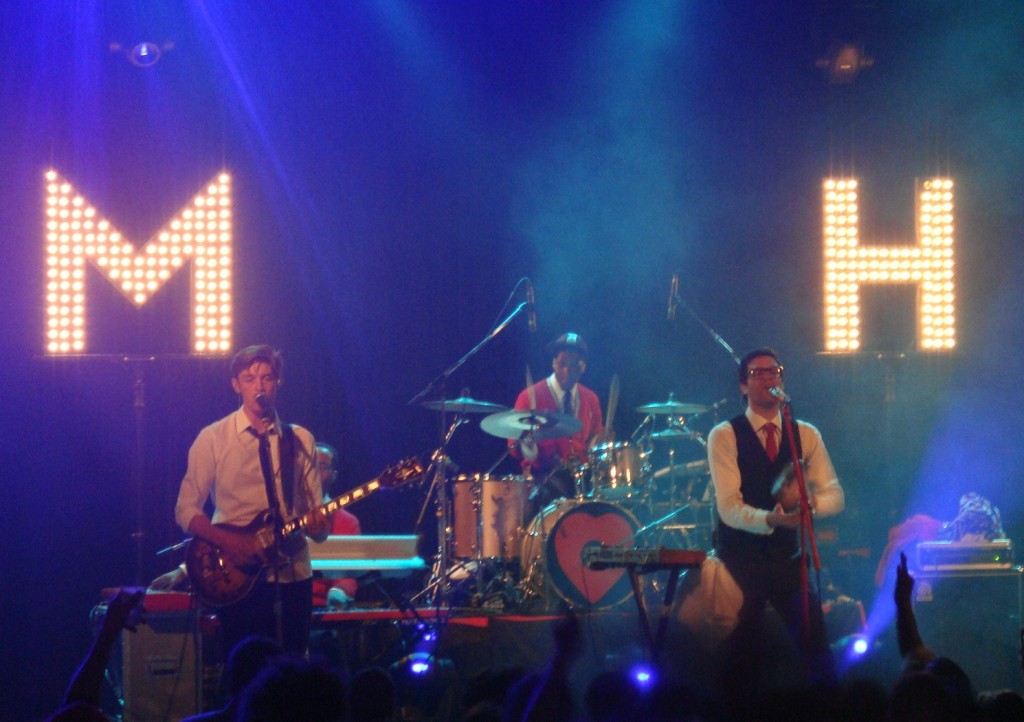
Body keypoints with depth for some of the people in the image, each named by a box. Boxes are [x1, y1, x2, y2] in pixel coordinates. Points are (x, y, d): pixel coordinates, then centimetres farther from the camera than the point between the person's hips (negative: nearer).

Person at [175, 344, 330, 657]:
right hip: (239, 576, -3)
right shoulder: (213, 439, 1)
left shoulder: (300, 440, 10)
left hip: (293, 575, 3)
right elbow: (186, 510, -1)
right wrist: (229, 542, -17)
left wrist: (319, 525, -14)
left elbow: (315, 511, 9)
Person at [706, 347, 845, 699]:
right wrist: (770, 519, -35)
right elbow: (730, 508, -16)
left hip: (789, 554, 3)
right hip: (741, 559, -3)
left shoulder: (806, 435, 8)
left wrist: (807, 500, -23)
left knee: (814, 640, -5)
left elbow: (835, 496, 0)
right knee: (743, 651, -5)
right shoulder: (725, 437, -6)